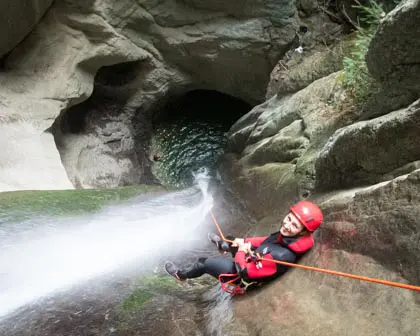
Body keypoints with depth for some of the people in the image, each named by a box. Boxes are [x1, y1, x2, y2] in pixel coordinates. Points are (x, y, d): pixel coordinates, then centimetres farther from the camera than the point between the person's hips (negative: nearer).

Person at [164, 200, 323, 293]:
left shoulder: (282, 255, -44)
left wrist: (241, 250, -19)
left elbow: (245, 271, -35)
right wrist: (245, 242, -4)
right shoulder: (287, 236, -19)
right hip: (254, 261, 7)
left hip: (245, 276, -7)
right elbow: (269, 240, 4)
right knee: (233, 241, 30)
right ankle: (222, 245, 69)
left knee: (203, 263, 11)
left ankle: (182, 275, 44)